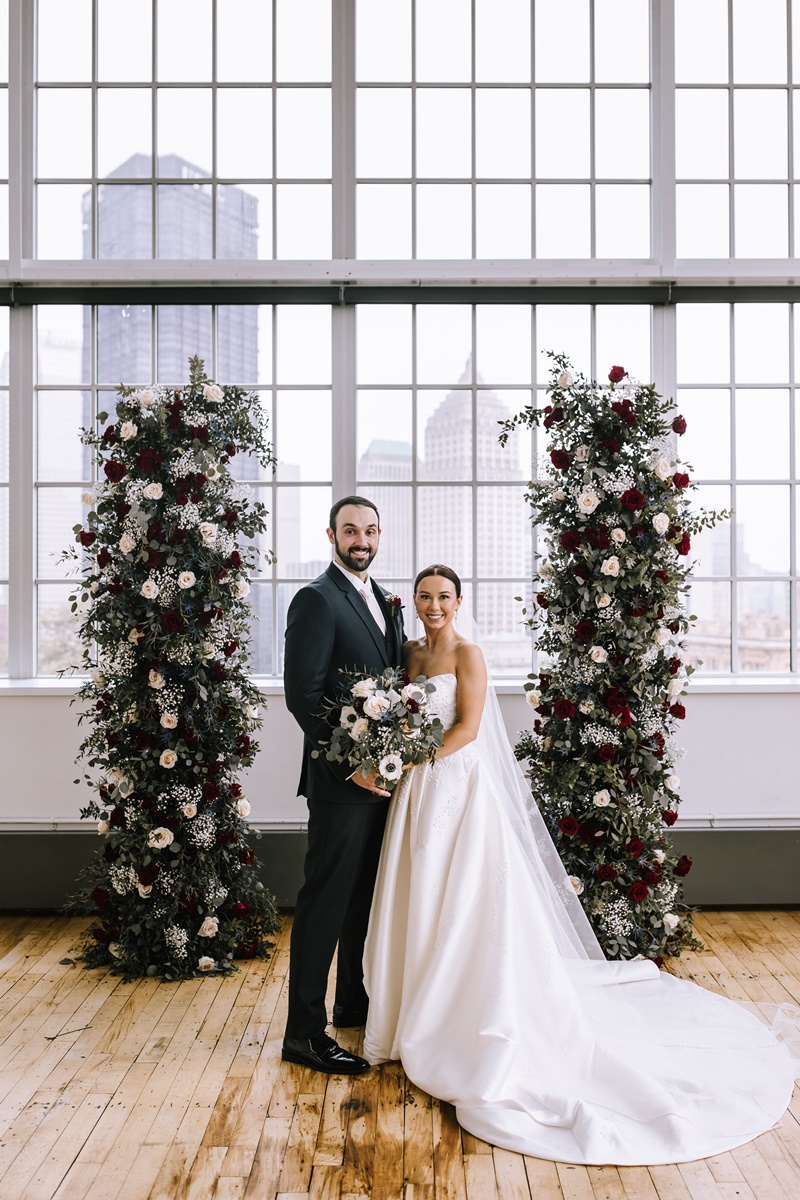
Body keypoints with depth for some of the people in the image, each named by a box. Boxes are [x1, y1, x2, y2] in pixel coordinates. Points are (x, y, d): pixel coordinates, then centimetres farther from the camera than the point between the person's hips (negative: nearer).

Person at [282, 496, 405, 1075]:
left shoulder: (387, 602, 14)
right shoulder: (317, 599, -12)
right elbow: (303, 694, -18)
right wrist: (350, 762, -20)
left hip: (383, 771, 8)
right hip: (342, 778, -8)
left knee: (368, 894, 19)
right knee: (327, 900, 0)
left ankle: (356, 1003, 36)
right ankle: (304, 1031, 13)